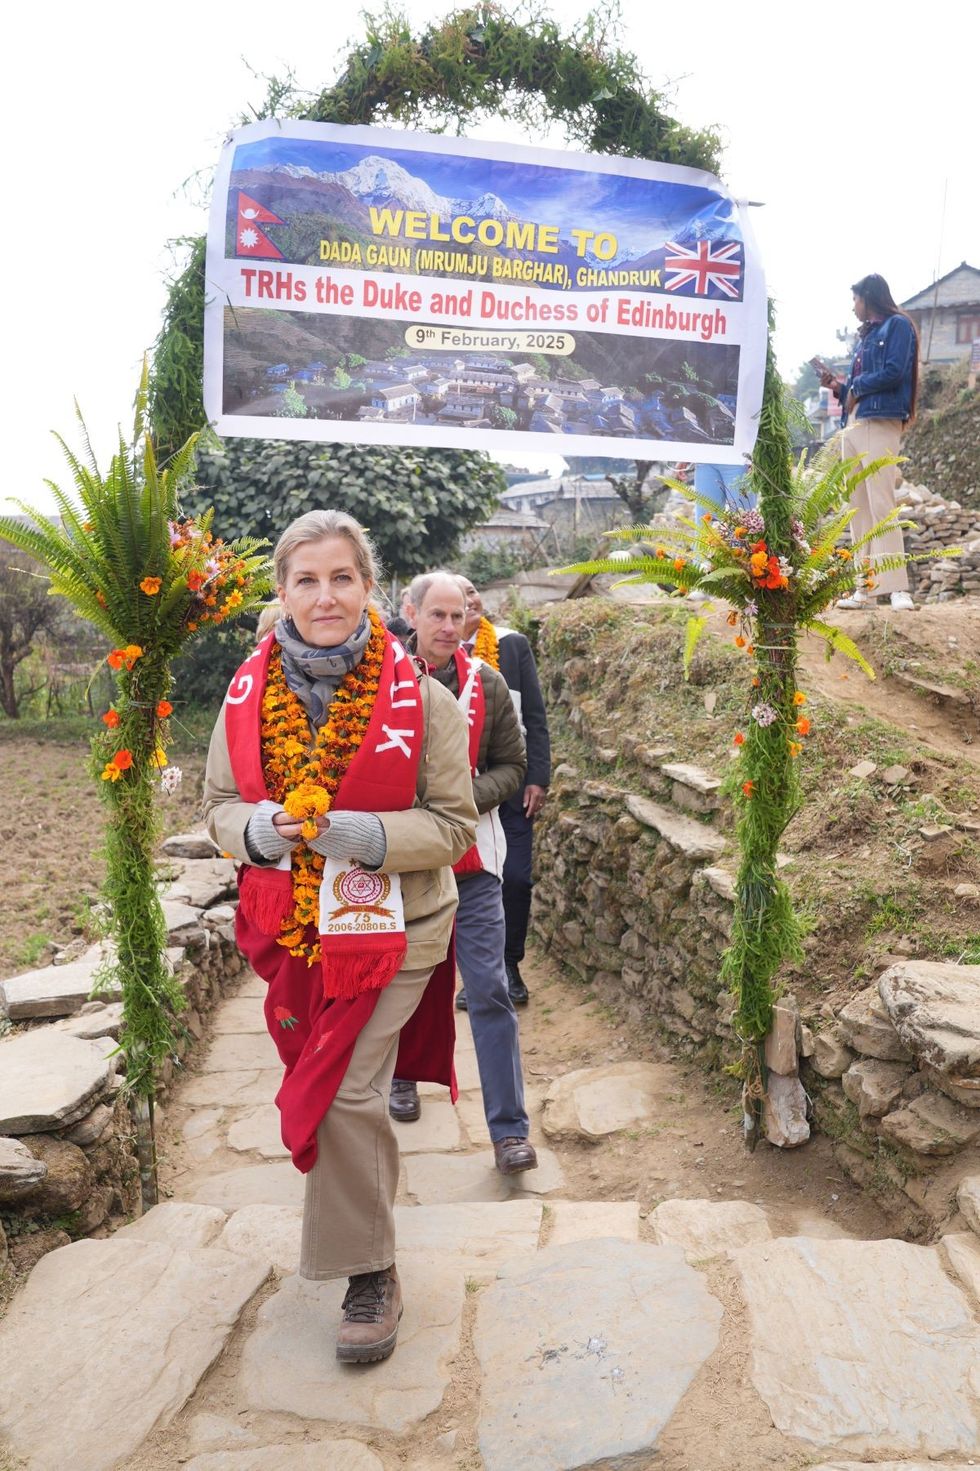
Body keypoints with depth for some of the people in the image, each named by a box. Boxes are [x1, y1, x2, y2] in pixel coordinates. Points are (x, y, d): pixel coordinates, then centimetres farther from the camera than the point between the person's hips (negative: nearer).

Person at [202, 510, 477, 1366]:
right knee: (321, 1083, 19)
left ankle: (369, 1272, 15)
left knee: (346, 1092, -8)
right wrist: (257, 828, -18)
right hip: (291, 929, 4)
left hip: (389, 927, -4)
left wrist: (365, 834, -26)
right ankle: (372, 1191, 49)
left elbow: (454, 824, -10)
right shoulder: (250, 694, -3)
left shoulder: (420, 699, -13)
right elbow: (221, 803, 6)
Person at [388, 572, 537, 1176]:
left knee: (490, 991, -3)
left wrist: (469, 796, -13)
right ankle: (403, 1075, 44)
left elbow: (512, 765, 5)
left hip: (470, 859, 0)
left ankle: (510, 1128, 6)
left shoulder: (487, 685, -2)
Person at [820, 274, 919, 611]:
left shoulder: (897, 325, 1)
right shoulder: (865, 335, 25)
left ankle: (896, 589, -20)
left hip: (880, 424, -9)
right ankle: (866, 589, 2)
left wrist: (855, 385, -2)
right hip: (852, 425, 9)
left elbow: (894, 372, -13)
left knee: (881, 504, -17)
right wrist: (839, 387, 7)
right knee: (859, 509, 3)